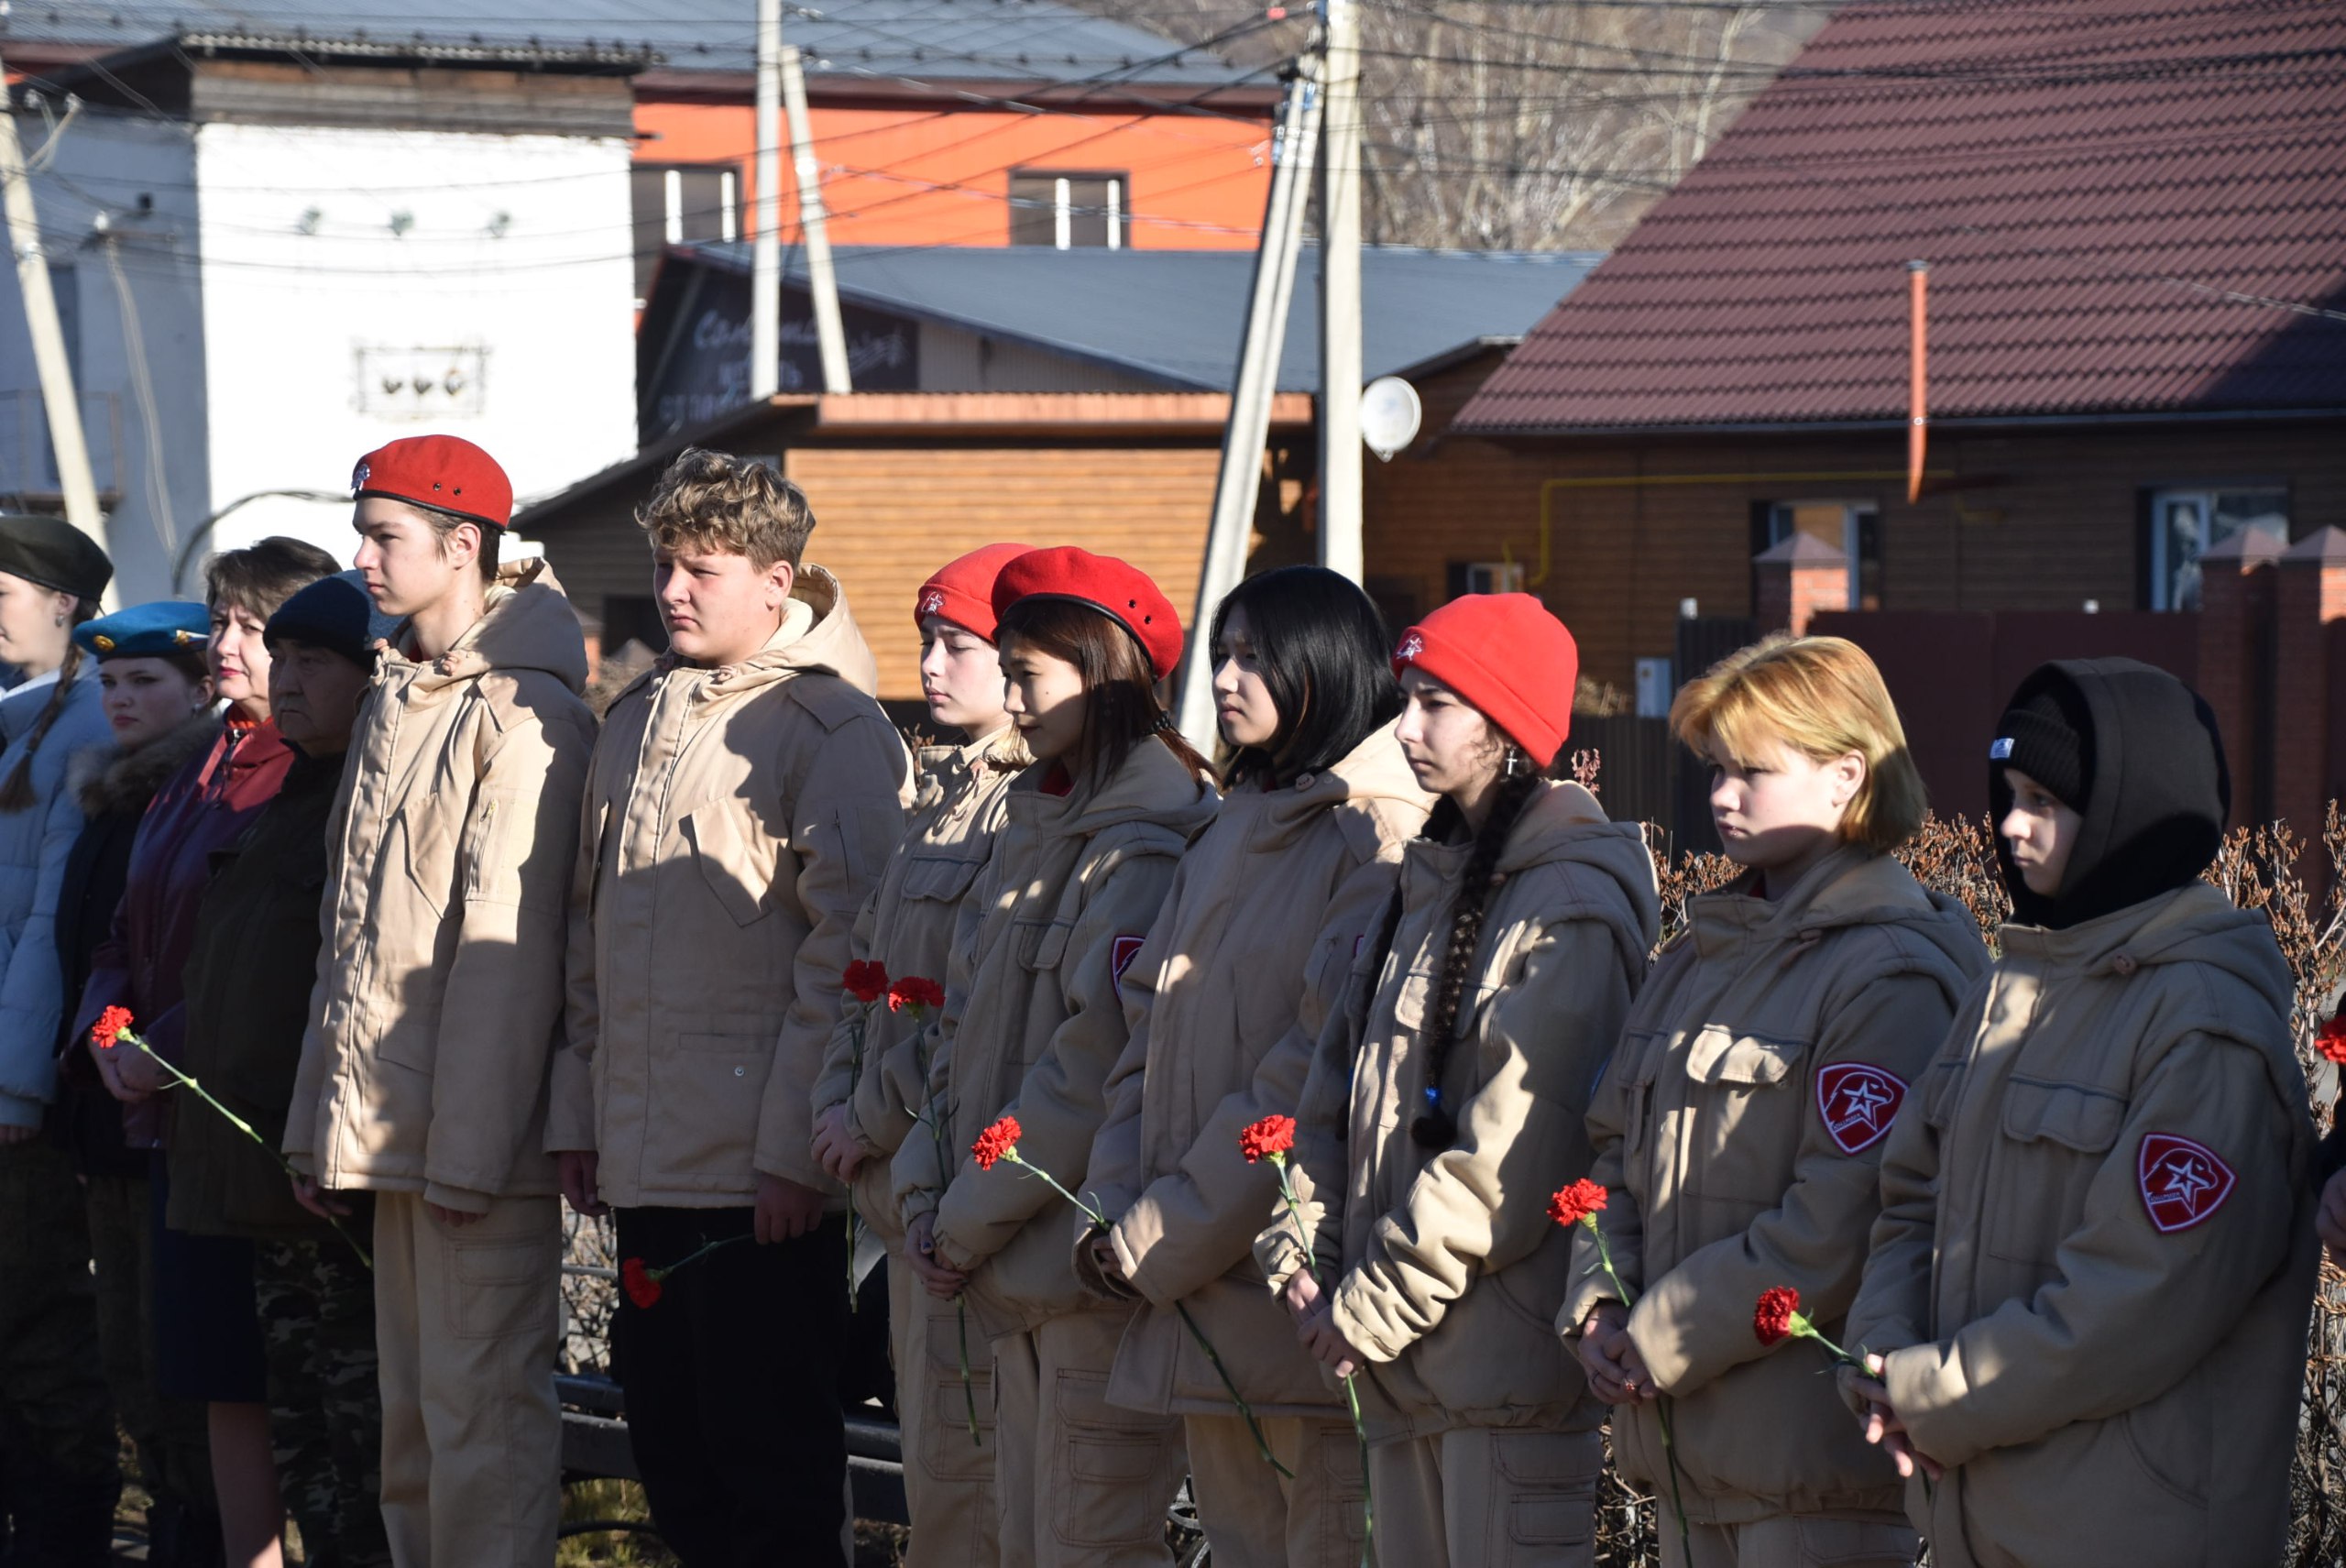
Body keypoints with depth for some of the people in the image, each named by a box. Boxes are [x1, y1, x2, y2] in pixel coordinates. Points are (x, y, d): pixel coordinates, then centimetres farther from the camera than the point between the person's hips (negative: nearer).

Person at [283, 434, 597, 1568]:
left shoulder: (525, 713, -11)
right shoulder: (391, 701, 15)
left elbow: (509, 947, -15)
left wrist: (470, 1149, -18)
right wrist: (321, 1116, 14)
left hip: (479, 1133, -9)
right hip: (389, 1128, 9)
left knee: (480, 1411, -7)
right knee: (412, 1414, 13)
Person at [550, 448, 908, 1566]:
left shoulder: (828, 728, -7)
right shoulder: (638, 722, 16)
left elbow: (846, 949, -13)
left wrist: (795, 1145, -16)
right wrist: (576, 1112, 15)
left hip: (764, 1178, -8)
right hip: (644, 1166, 8)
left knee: (772, 1472, -2)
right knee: (671, 1461, 12)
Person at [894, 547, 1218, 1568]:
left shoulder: (1147, 858, -14)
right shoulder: (1033, 826, 15)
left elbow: (1094, 1077, -18)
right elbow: (963, 1033, 16)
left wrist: (965, 1226, -12)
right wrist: (926, 1193, 4)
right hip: (1017, 1279, 9)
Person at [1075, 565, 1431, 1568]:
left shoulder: (1379, 836, -11)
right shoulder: (1234, 832, 17)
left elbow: (1319, 1074, -17)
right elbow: (1149, 1025, 15)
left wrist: (1158, 1240, -14)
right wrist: (1118, 1212, 0)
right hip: (1196, 1308, 8)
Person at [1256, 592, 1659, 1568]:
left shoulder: (1570, 913, -13)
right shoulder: (1428, 883, 15)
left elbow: (1510, 1159, -18)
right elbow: (1339, 1092, 17)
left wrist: (1373, 1307, -14)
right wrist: (1300, 1253, 4)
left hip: (1507, 1360, -9)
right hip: (1402, 1367, 9)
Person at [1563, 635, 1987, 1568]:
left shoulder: (1893, 975, -12)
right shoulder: (1703, 955, 16)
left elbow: (1836, 1229, -19)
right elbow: (1619, 1150, 19)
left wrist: (1660, 1340, -14)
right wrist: (1597, 1307, 1)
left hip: (1817, 1452, -8)